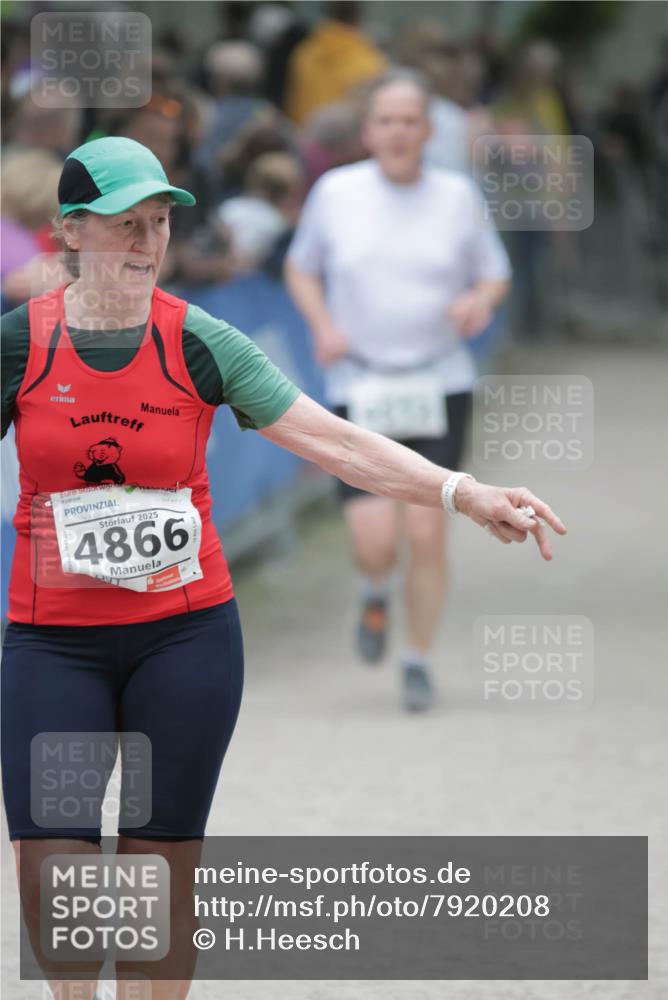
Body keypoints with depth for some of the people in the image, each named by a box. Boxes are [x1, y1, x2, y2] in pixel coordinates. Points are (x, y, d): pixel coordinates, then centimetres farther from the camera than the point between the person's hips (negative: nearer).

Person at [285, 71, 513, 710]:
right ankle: (374, 594, 27)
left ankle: (418, 661, 13)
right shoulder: (335, 193, 2)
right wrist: (322, 325, -5)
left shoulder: (458, 196, 3)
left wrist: (481, 301, -10)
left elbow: (495, 273, 13)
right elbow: (300, 268, 14)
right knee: (374, 541, -11)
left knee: (426, 531, -7)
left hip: (439, 386, 1)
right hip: (358, 388, -1)